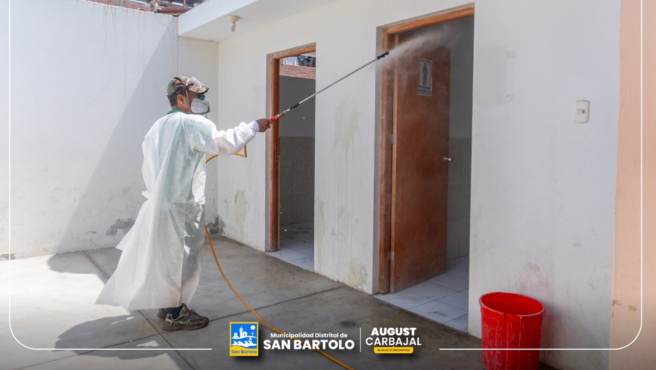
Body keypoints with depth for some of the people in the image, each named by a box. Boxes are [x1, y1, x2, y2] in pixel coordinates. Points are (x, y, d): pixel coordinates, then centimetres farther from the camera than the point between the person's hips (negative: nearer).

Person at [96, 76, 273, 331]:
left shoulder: (158, 127, 16)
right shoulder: (192, 123, -12)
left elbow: (149, 169, 17)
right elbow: (224, 143, -24)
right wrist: (254, 127, -15)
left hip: (158, 203, 9)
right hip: (181, 206, -9)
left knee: (169, 254, 20)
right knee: (181, 257, 1)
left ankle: (167, 303, 33)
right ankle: (175, 314, 11)